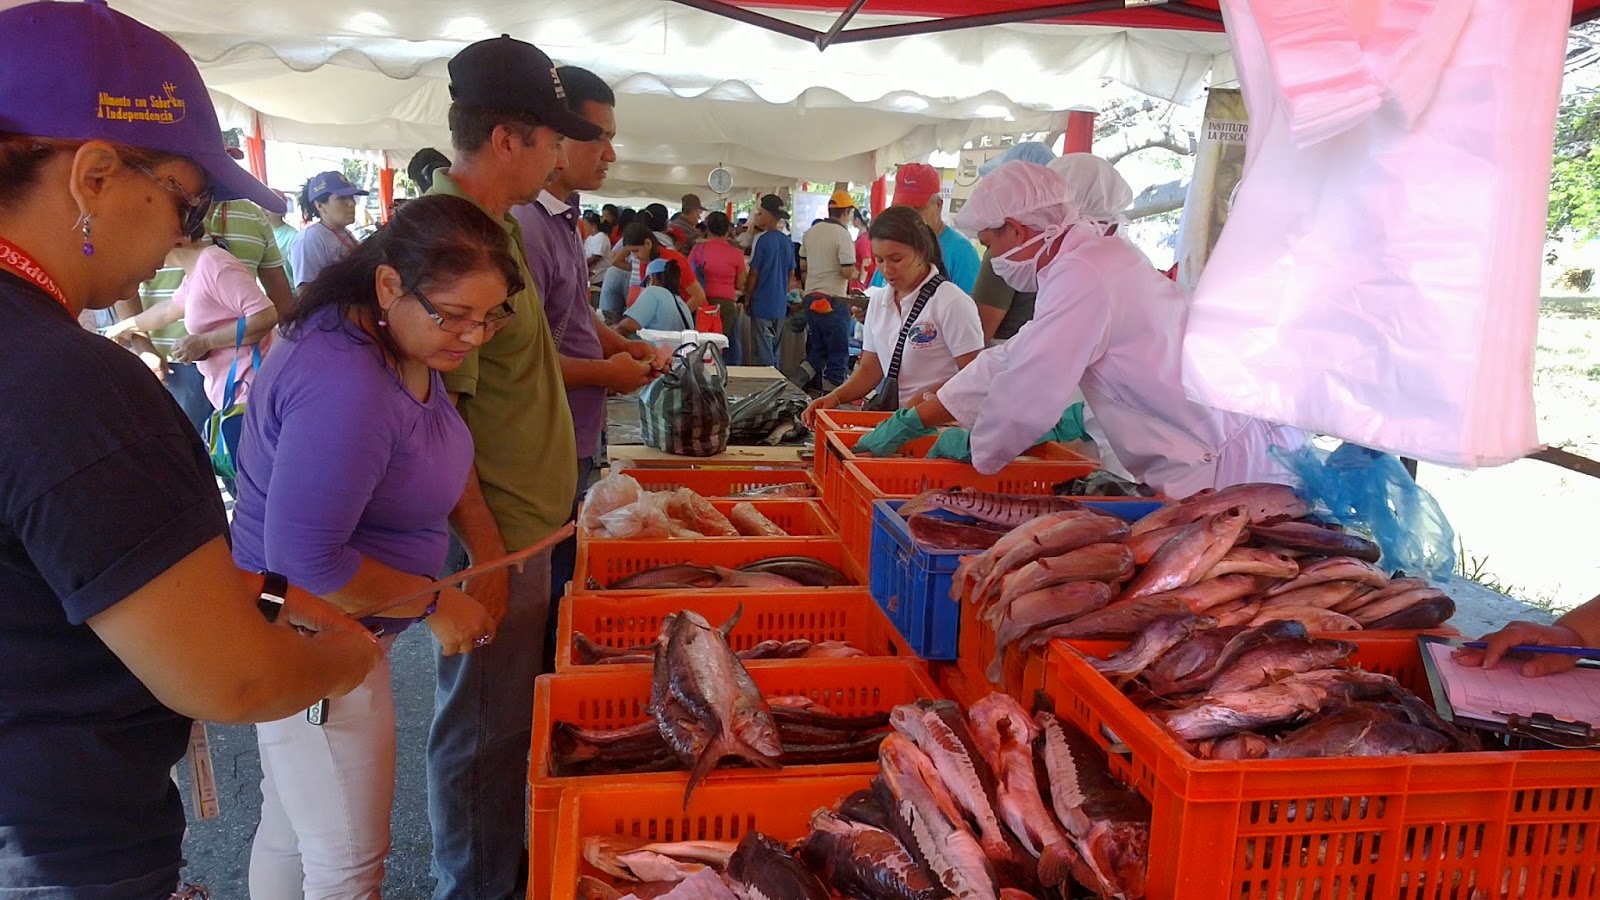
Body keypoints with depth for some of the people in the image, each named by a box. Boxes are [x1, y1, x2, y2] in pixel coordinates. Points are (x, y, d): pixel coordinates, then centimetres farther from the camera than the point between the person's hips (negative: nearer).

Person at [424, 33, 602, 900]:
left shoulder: (493, 225, 10)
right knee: (484, 730, 8)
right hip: (493, 533, -10)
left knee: (505, 717, 23)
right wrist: (486, 549, -21)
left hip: (523, 520, 10)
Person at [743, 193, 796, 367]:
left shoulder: (762, 240, -12)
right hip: (780, 305, 6)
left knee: (764, 354, -2)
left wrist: (747, 298, 1)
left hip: (762, 304, -6)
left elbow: (753, 274, -9)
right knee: (774, 351, 14)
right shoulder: (787, 242, 6)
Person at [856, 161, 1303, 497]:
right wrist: (913, 422, 18)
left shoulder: (1082, 274, -17)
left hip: (1227, 466, -10)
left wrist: (976, 447, 2)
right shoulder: (1091, 258, 17)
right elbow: (1009, 363, 19)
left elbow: (1029, 390, -18)